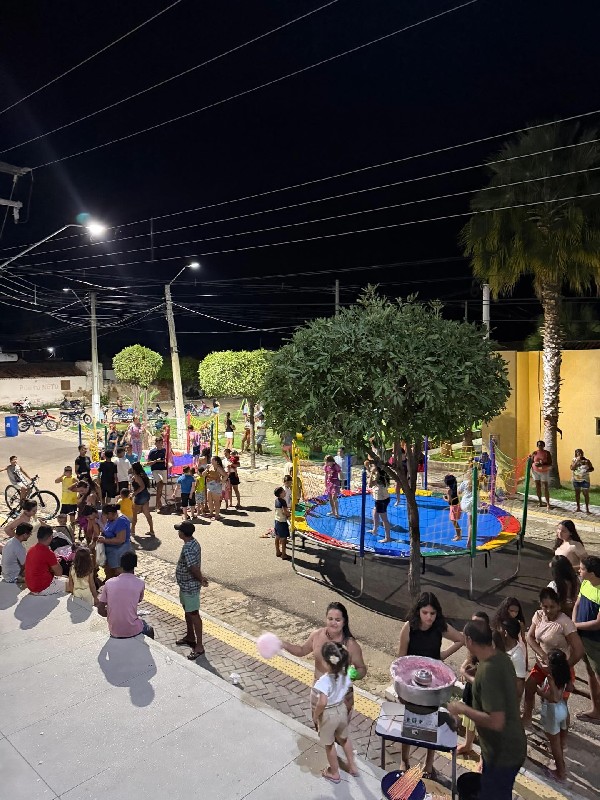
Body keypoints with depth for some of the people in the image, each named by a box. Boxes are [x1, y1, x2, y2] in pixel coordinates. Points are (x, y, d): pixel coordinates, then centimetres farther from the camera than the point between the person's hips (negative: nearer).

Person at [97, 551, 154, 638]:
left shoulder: (109, 583, -6)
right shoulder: (140, 583, -11)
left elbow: (100, 611, -2)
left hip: (114, 632, 3)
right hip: (133, 631, -3)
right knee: (149, 630, 32)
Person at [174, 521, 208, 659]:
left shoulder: (188, 549, -30)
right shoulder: (193, 543, 2)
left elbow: (194, 568, -31)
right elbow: (195, 567, 10)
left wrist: (201, 580, -16)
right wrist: (201, 578, 12)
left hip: (190, 587, -10)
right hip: (186, 585, 10)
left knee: (193, 614, 0)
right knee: (187, 611, 24)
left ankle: (199, 646, 10)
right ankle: (190, 637, 41)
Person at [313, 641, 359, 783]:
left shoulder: (324, 680, -37)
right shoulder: (345, 673, -17)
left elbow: (322, 703, -42)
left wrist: (315, 716, -22)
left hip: (328, 715, -5)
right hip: (342, 710, 5)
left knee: (329, 745, 22)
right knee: (344, 738, 31)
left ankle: (334, 773, 42)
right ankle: (353, 766, 48)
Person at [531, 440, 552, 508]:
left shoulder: (547, 453, -5)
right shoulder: (534, 453, 0)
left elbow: (550, 464, -9)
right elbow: (531, 462, 5)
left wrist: (542, 464, -23)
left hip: (544, 472, -2)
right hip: (535, 471, 2)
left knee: (546, 486, -5)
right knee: (538, 486, 6)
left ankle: (548, 503, -3)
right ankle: (540, 502, 16)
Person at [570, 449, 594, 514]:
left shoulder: (587, 460, -3)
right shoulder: (574, 460, 0)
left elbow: (592, 468, 3)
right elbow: (572, 468, -14)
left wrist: (588, 470, -19)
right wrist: (577, 461, -18)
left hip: (585, 480, -2)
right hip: (576, 480, 2)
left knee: (586, 494, -3)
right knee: (577, 493, 10)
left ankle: (587, 508, 4)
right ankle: (578, 507, 22)